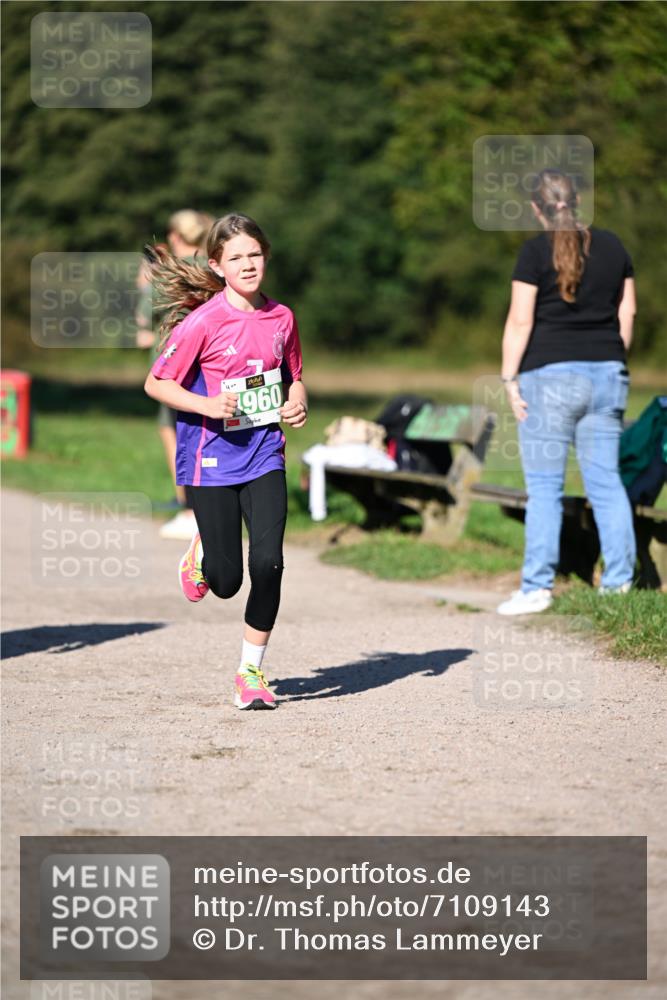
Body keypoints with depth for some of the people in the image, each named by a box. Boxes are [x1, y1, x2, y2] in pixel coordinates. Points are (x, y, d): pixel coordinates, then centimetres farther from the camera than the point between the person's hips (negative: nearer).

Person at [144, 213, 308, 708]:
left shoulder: (281, 317, 3)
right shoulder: (202, 322, -12)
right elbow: (156, 383, -7)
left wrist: (298, 402, -3)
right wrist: (207, 406, -20)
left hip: (264, 455, 3)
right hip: (212, 458, -3)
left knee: (268, 563, -12)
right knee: (226, 582, -1)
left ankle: (251, 670, 5)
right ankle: (201, 554, 38)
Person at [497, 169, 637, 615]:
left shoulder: (536, 252, -7)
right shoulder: (612, 246, 8)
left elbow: (520, 321, -10)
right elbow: (627, 312, 13)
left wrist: (509, 378, -6)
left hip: (551, 376, -4)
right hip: (606, 373, 5)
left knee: (544, 487, -2)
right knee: (606, 481, 8)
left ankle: (537, 588, -2)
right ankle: (619, 582, 8)